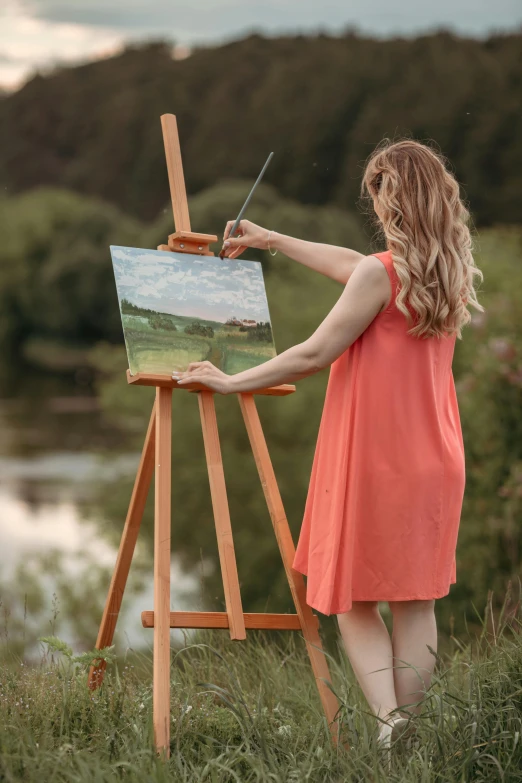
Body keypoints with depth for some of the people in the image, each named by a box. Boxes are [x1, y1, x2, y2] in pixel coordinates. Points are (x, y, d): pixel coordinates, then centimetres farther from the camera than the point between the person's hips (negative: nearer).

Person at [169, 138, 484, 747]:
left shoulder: (380, 274, -15)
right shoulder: (451, 271, 9)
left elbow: (314, 355, -13)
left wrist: (231, 382, -2)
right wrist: (273, 240, 33)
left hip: (372, 458, -7)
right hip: (433, 463, 7)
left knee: (352, 596, 5)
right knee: (415, 600, 9)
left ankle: (388, 720, -11)